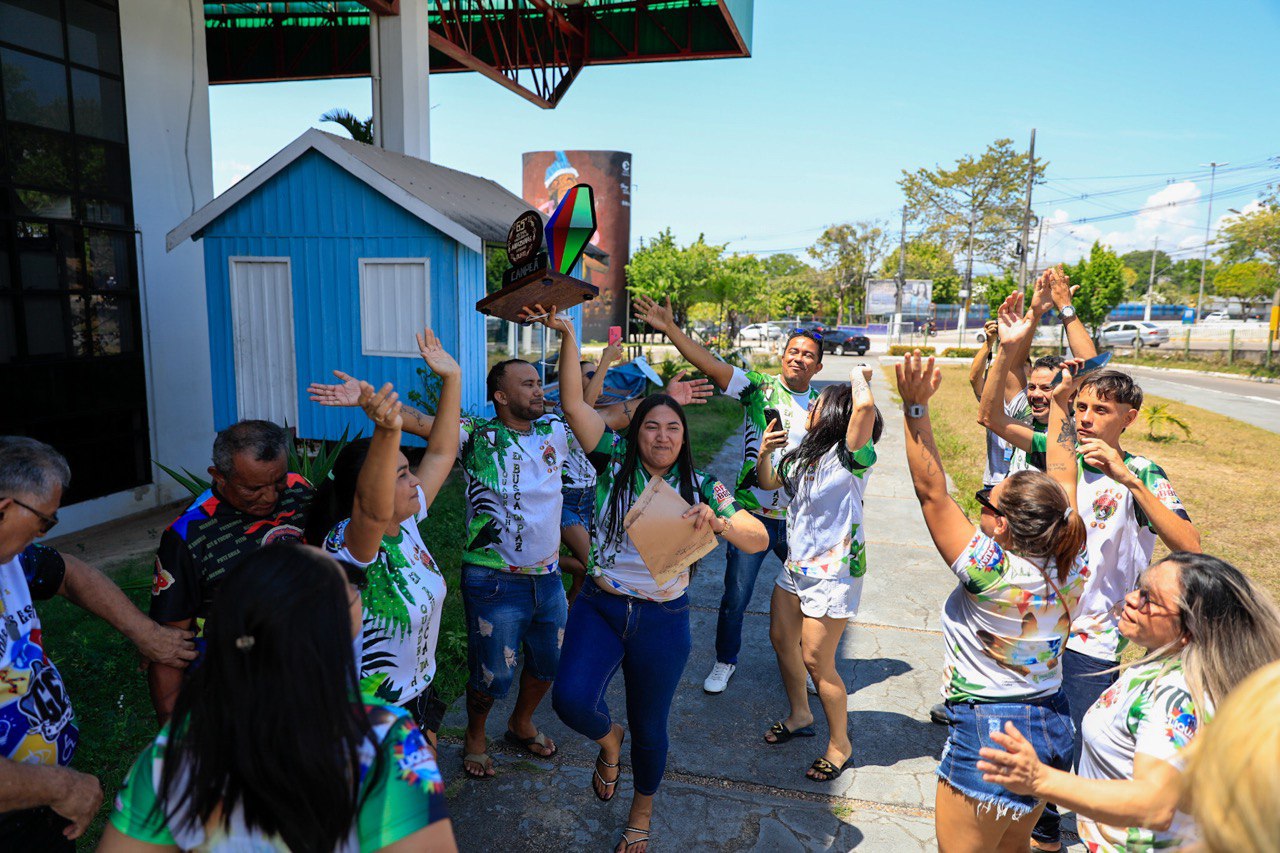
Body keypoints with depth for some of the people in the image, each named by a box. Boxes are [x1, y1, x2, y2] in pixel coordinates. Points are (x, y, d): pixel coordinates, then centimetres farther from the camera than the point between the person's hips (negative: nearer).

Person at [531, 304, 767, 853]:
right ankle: (608, 739, 20)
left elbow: (759, 540, -12)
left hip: (662, 621, 0)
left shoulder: (701, 487, -4)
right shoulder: (615, 461, -4)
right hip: (600, 607, 0)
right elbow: (573, 403, -15)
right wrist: (567, 336, -25)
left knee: (649, 727, 12)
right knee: (572, 699, -20)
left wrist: (717, 522, -32)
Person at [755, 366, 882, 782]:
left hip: (833, 572, -8)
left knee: (815, 660, -2)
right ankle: (800, 716, 43)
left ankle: (840, 744, 21)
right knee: (782, 640, 19)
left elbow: (865, 406, -38)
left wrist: (859, 375, -17)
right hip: (796, 565, 9)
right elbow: (769, 482, 18)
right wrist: (763, 454, -3)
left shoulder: (849, 458, -20)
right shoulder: (803, 455, 4)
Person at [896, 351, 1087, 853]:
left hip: (988, 735, -7)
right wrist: (1058, 414, 18)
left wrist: (915, 407, -26)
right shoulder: (1070, 567, -8)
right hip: (1052, 729, 7)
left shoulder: (992, 572, -26)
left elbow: (931, 491, -25)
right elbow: (1063, 481, 6)